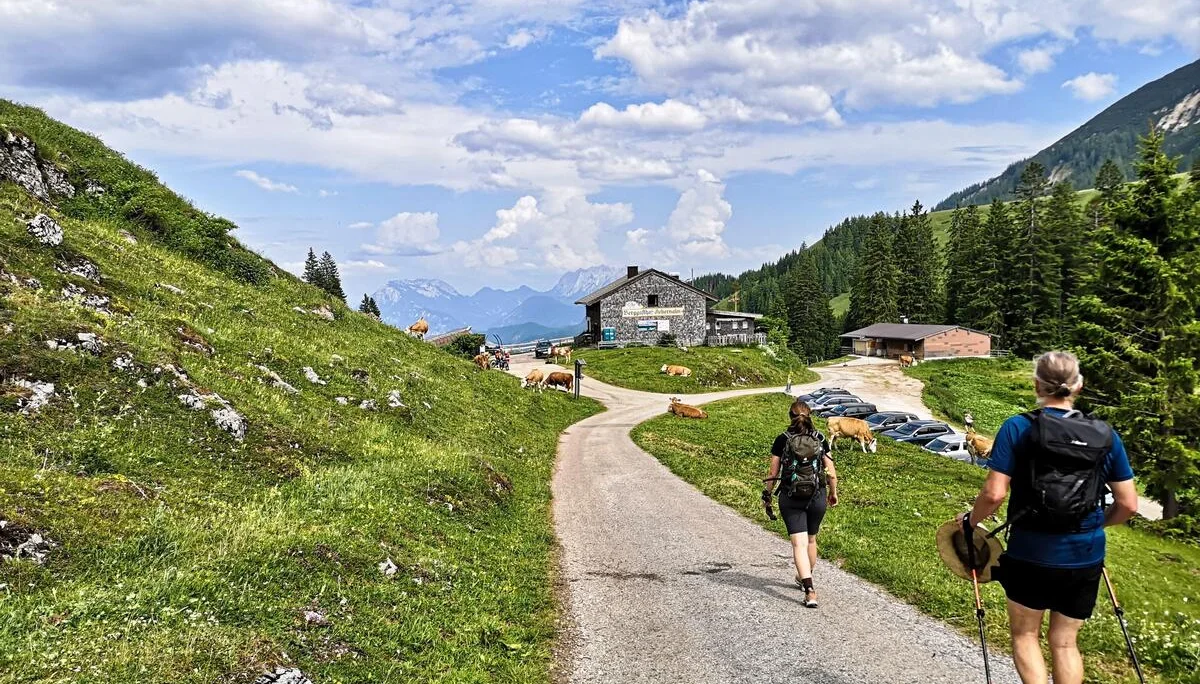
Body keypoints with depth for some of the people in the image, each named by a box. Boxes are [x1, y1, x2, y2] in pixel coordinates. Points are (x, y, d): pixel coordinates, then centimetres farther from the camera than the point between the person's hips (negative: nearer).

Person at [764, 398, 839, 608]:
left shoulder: (782, 440, -4)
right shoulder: (820, 439, -1)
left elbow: (773, 472, -2)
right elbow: (831, 472, 1)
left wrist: (767, 492, 14)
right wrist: (833, 493, 17)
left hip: (790, 498, -2)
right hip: (817, 497, 2)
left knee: (799, 543, -5)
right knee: (811, 540, 21)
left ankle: (809, 590, -17)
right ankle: (805, 578, 41)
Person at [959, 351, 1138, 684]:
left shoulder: (1017, 428, -13)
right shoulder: (1105, 435, -2)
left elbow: (994, 494, -17)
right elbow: (1128, 505, 2)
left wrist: (970, 521, 1)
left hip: (1032, 553, -3)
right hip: (1086, 556, 3)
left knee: (1025, 634, 19)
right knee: (1065, 641, 19)